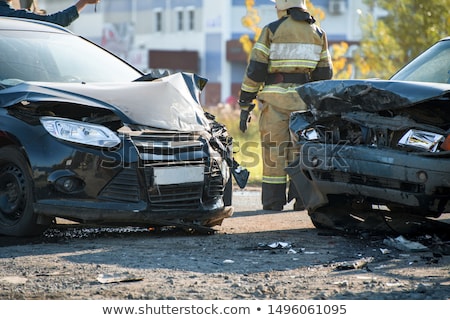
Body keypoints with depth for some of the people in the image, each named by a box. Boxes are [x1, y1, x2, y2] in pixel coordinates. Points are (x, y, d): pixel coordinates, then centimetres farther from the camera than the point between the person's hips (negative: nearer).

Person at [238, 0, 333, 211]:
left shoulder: (272, 31, -4)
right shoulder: (318, 33, 9)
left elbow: (255, 70, -6)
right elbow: (324, 74, 10)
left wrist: (245, 106, -3)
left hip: (275, 100, -3)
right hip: (304, 99, 3)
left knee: (274, 151, 0)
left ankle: (273, 202, 0)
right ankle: (301, 199, 6)